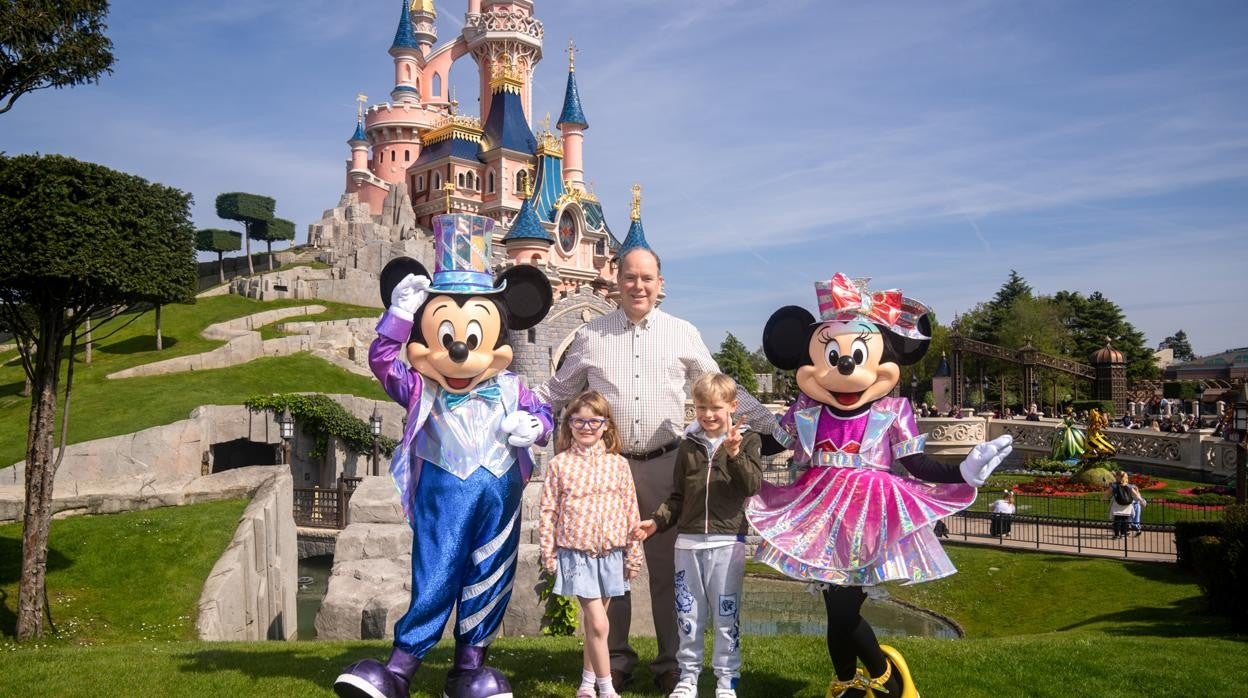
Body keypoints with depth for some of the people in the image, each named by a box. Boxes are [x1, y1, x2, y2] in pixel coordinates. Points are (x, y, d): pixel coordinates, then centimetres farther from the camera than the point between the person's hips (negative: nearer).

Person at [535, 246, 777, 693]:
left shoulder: (683, 333, 6)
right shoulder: (590, 335, 6)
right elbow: (558, 391, 13)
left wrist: (770, 423, 5)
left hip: (665, 465, 0)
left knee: (667, 566, 7)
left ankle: (671, 662, 21)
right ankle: (615, 659, 23)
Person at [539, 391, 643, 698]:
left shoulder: (618, 464, 2)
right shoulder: (559, 464, -2)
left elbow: (631, 510, 5)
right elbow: (548, 511, 1)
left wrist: (633, 555, 4)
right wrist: (548, 554, -1)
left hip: (610, 553, 2)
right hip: (576, 553, -2)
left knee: (594, 624, 13)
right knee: (598, 624, -7)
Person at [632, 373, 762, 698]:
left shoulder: (747, 441, 1)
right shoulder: (688, 446, 9)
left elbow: (754, 485, -13)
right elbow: (678, 497, 12)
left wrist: (735, 453, -26)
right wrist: (656, 521, -2)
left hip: (727, 542, -3)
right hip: (688, 541, 3)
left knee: (726, 614, 5)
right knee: (688, 615, 11)